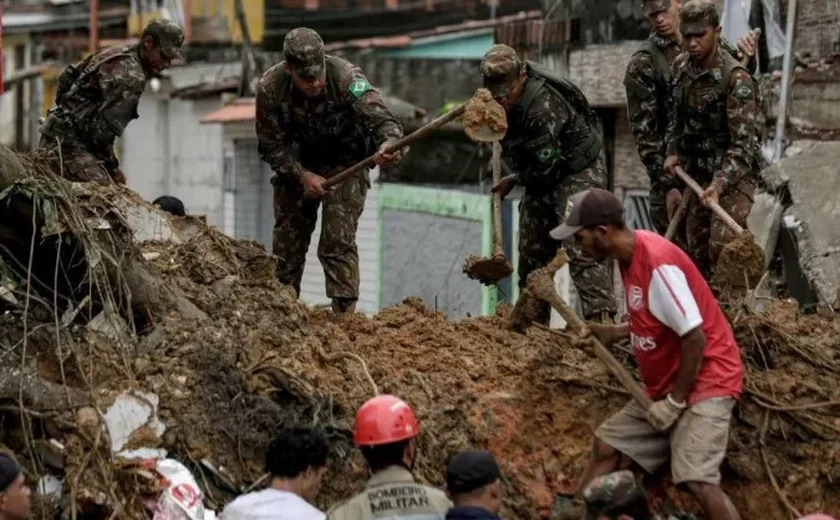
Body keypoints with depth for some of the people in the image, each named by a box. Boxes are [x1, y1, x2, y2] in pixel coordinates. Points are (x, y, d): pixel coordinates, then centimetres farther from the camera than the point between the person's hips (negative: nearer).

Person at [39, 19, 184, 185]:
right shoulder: (131, 75, -17)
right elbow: (103, 129, -21)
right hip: (69, 145, -11)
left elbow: (67, 76, 23)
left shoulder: (115, 54, 14)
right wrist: (112, 168, -9)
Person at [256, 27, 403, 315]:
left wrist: (389, 143, -61)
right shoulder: (270, 88, -23)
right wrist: (303, 175, -25)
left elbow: (382, 118, -38)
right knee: (287, 240, 8)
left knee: (337, 242, -16)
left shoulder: (347, 77, -30)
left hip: (344, 161, -3)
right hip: (297, 165, 3)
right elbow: (270, 145, -14)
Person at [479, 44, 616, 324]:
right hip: (542, 177, 9)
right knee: (531, 251, 12)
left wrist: (515, 180, -11)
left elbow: (546, 168, -26)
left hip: (577, 172, -9)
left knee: (582, 248, -24)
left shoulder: (542, 106, -32)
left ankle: (601, 317, -33)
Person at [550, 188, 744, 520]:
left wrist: (675, 402, -17)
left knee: (697, 480, -22)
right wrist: (616, 332, 7)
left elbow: (695, 337, -23)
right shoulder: (629, 256, 5)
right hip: (665, 386, 10)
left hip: (704, 381, -10)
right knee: (607, 445, 10)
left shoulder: (657, 262, -24)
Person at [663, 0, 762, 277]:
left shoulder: (736, 78, -20)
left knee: (722, 244, -23)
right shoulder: (680, 66, 2)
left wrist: (719, 185, -34)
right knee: (697, 251, 10)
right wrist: (672, 151, 6)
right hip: (697, 172, 7)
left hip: (734, 172, -7)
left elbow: (743, 143, -24)